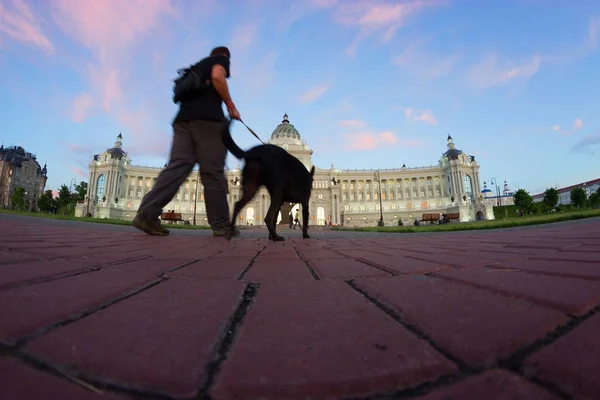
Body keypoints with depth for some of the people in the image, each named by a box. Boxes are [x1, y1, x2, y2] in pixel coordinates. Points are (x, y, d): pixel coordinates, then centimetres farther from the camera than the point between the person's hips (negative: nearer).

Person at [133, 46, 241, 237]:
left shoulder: (197, 66, 36)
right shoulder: (221, 59, 16)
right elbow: (217, 77, -7)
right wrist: (231, 106, 0)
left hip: (183, 119, 7)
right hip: (208, 119, -6)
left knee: (177, 166, -4)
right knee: (213, 172, -9)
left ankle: (147, 213, -17)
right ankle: (221, 224, -6)